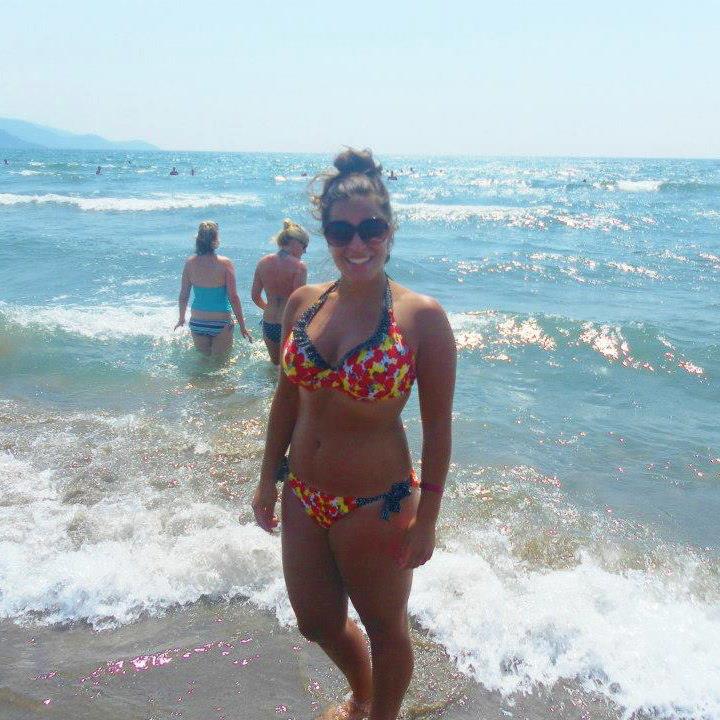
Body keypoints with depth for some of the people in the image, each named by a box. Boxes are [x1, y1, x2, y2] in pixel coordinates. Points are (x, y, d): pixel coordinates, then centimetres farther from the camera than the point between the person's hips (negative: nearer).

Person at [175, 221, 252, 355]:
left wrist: (181, 319, 19)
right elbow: (233, 298, -13)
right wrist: (242, 327, -5)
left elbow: (183, 296, 3)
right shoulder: (225, 264, -14)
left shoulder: (190, 263, -4)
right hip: (221, 323, -3)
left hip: (197, 323, 3)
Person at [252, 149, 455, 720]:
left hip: (376, 504, -5)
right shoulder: (303, 302, -1)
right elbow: (287, 397, 8)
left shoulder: (422, 317, -16)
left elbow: (438, 425, -11)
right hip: (303, 496, 6)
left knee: (384, 625, 17)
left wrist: (426, 518, -10)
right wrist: (269, 478, 12)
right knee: (316, 622, 23)